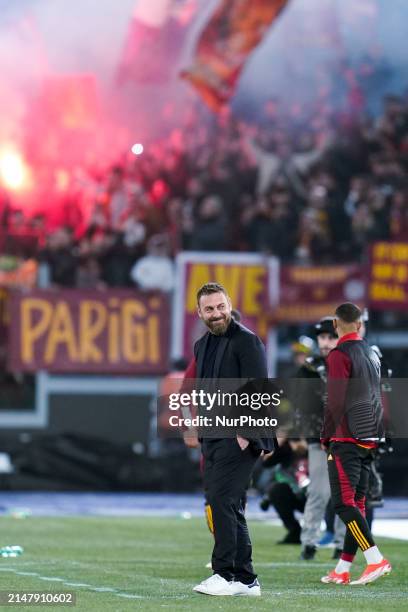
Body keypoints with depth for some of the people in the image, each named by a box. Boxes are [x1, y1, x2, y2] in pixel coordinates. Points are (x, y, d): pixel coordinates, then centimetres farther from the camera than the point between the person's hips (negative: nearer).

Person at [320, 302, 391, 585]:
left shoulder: (340, 355, -9)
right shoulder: (372, 354, 15)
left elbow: (335, 401, -14)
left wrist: (326, 436, -4)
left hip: (346, 439, -8)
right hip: (370, 439, 8)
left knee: (344, 502, -8)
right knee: (357, 503, 8)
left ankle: (376, 560, -19)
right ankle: (343, 570, 12)